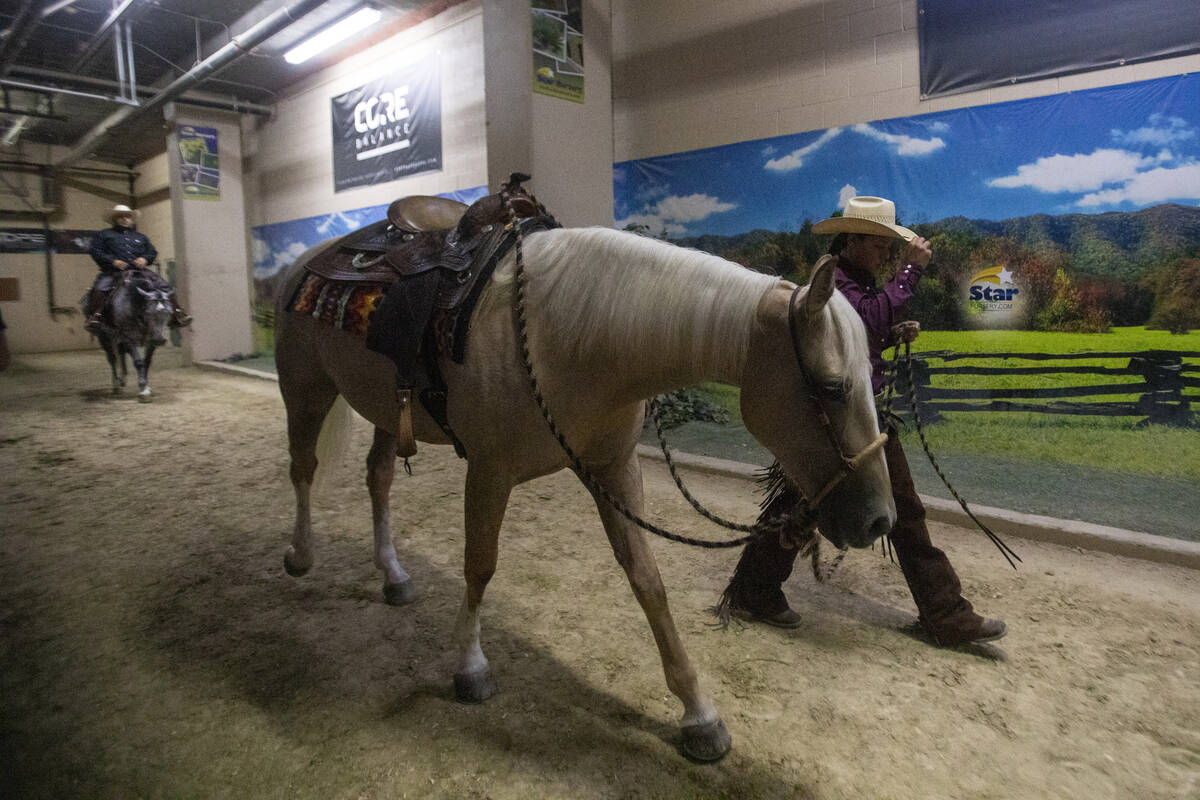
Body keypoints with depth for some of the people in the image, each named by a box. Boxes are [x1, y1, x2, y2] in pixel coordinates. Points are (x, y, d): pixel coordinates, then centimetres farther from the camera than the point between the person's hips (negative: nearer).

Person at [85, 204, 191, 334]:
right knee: (99, 289, -30)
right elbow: (96, 252, 7)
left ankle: (176, 313, -17)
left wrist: (145, 259, -4)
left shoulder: (141, 237, 28)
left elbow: (152, 252, 20)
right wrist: (113, 261, -11)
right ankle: (95, 316, -34)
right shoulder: (104, 235, 19)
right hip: (113, 272, -2)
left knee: (164, 286, -17)